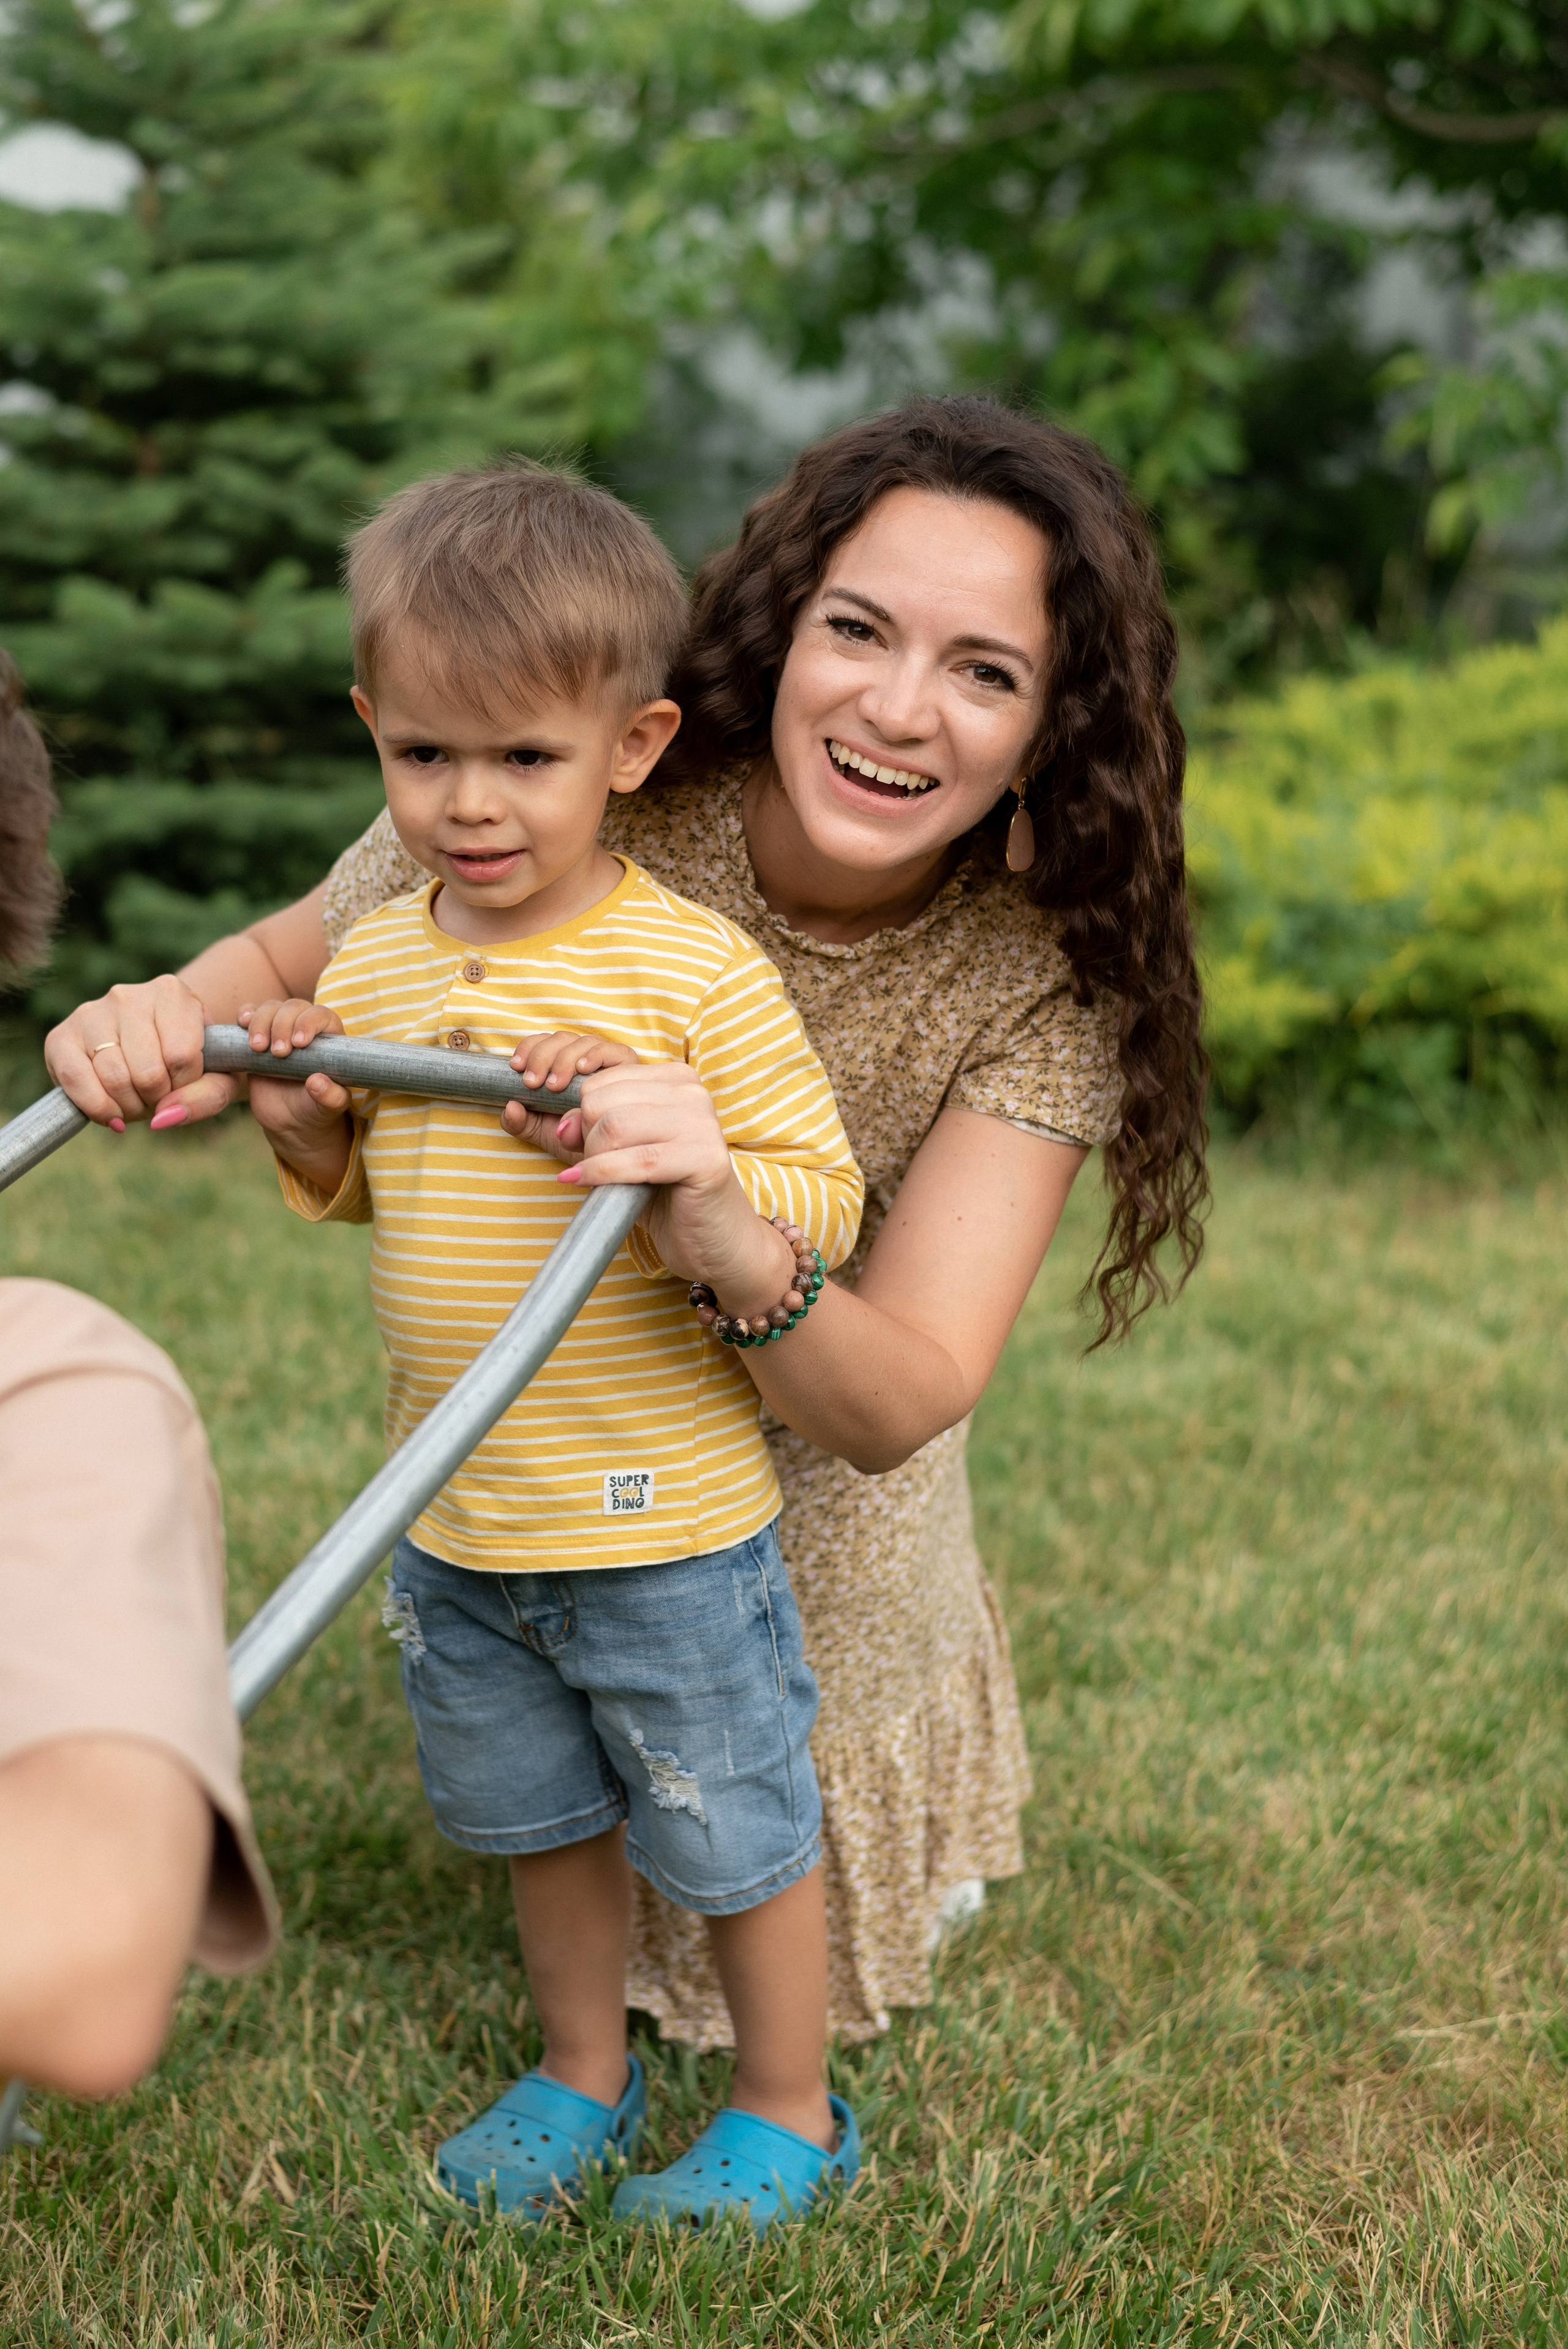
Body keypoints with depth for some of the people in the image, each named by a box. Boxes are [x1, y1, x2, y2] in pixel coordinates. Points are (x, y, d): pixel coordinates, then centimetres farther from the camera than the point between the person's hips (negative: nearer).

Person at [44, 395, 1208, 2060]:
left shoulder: (1043, 980, -27)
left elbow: (893, 1407, -34)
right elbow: (288, 962, -11)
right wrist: (170, 1021, -35)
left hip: (809, 1525, 0)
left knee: (816, 1963, 21)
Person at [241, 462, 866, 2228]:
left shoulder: (695, 972, -18)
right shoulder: (367, 966, 1)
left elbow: (823, 1195, -14)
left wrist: (708, 1192, -34)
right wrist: (303, 1128, -5)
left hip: (664, 1521, -5)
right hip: (450, 1523, 6)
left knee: (732, 1829, 13)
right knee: (538, 1817, 23)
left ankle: (791, 2114, 35)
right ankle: (581, 2073, 46)